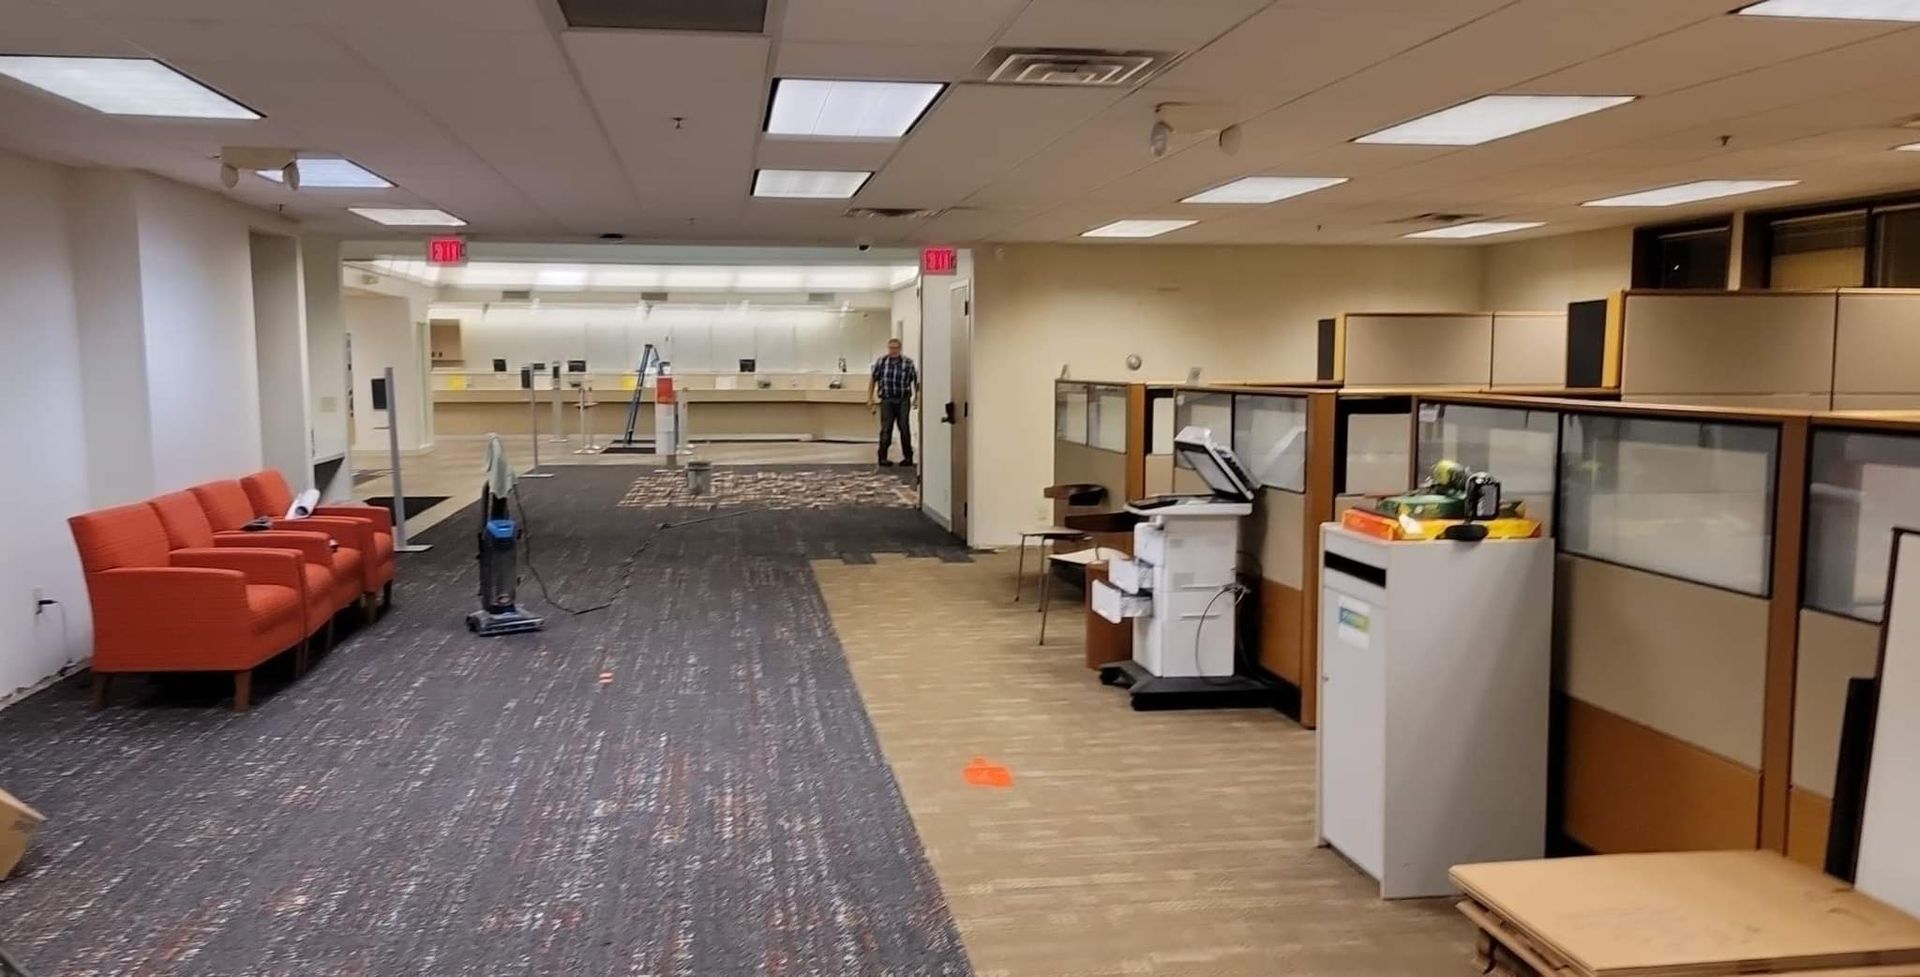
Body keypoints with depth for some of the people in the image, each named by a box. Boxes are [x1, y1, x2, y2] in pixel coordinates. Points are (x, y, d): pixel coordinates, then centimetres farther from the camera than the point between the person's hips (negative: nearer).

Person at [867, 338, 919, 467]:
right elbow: (873, 380, 7)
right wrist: (870, 398, 5)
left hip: (903, 400, -1)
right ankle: (882, 458, 7)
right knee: (886, 429, 1)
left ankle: (908, 457, 12)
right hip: (886, 400, 1)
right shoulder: (880, 362, 2)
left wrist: (916, 398, 0)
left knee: (904, 428, 2)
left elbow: (916, 381, 4)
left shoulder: (908, 363, -1)